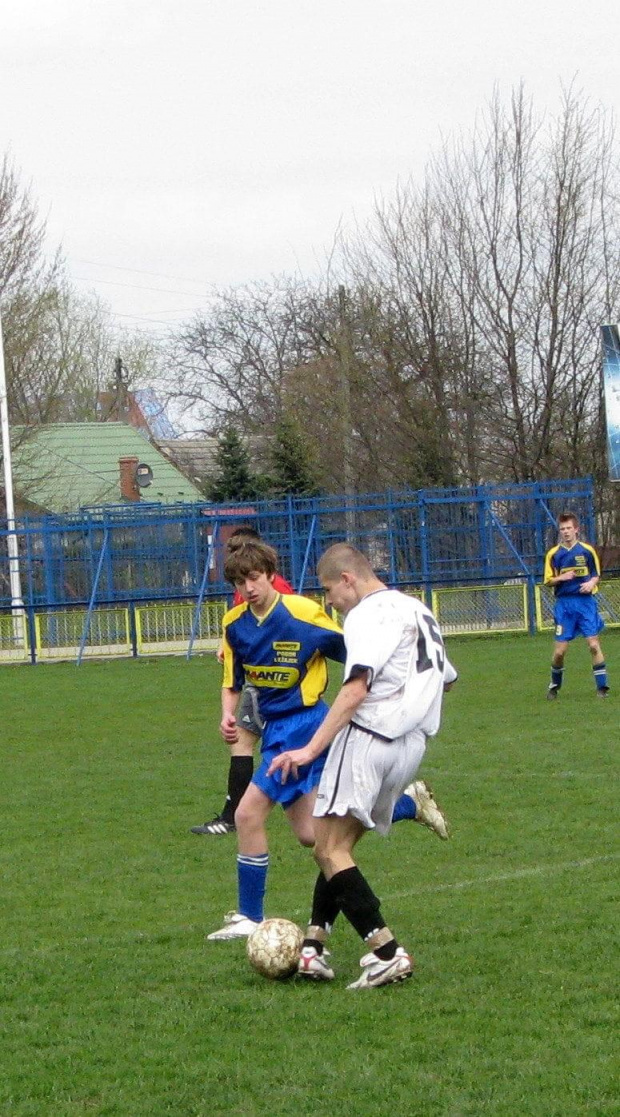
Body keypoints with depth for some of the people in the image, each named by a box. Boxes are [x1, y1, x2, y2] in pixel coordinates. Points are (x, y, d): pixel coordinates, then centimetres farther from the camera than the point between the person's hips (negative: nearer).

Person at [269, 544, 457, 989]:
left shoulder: (368, 614, -9)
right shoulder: (418, 610, 19)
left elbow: (356, 689, -21)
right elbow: (446, 678, 31)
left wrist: (311, 749, -24)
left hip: (369, 735, -9)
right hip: (414, 743, 9)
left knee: (330, 849, -8)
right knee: (341, 843, 15)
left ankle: (387, 952, -16)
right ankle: (314, 945, 10)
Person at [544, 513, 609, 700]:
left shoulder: (587, 551, 3)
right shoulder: (553, 554, 4)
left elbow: (597, 575, 11)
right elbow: (548, 581, 7)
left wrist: (591, 583, -10)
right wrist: (561, 578, -12)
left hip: (586, 601, -1)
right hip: (564, 603, 1)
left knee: (594, 644, -9)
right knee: (560, 649, -1)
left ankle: (602, 686, -3)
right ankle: (554, 685, 21)